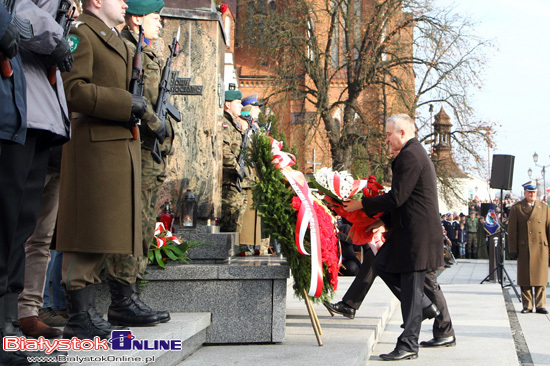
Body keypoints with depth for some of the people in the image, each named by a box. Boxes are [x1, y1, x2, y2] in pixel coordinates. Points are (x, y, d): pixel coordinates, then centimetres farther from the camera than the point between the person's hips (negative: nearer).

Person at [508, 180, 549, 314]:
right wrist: (513, 250, -3)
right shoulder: (516, 208, 5)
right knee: (525, 278, 1)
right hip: (524, 249, -1)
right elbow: (512, 231, 2)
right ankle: (527, 305, 10)